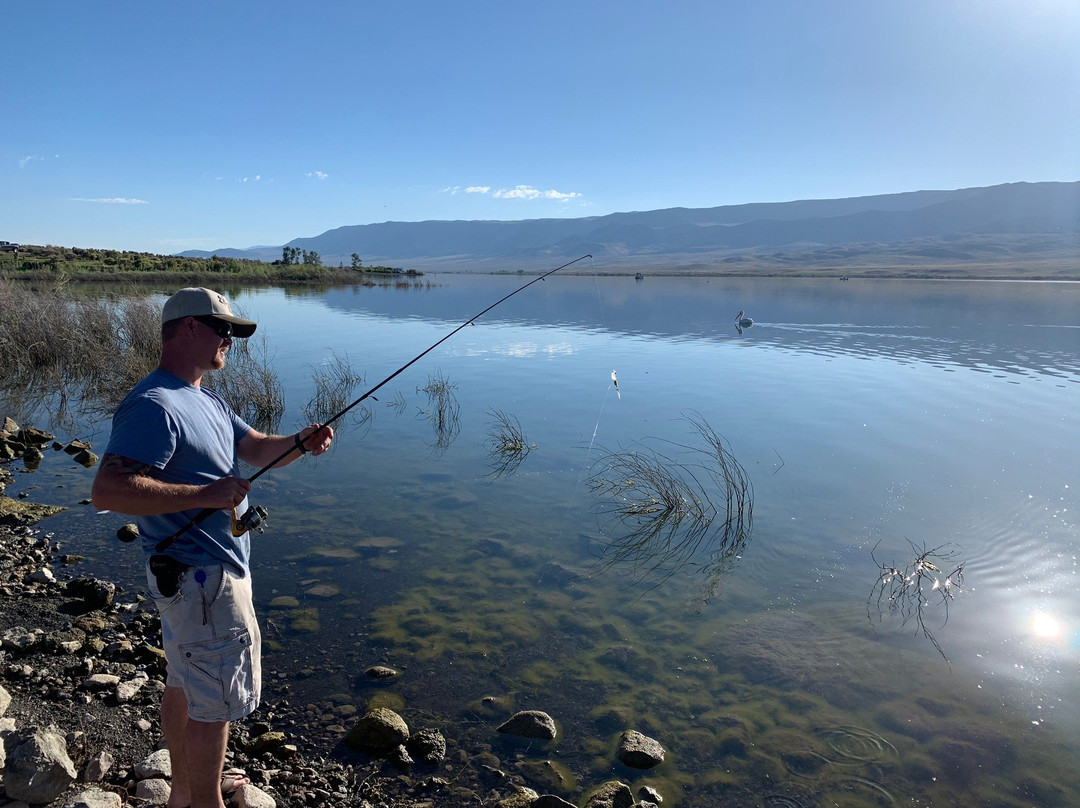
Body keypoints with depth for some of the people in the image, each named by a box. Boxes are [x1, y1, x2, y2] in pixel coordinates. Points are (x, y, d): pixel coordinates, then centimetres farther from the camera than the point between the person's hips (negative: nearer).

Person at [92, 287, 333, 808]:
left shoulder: (206, 401, 11)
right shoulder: (154, 406, -22)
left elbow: (259, 449, 11)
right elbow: (108, 490, -30)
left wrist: (301, 443, -9)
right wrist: (204, 494, -31)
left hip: (194, 576, 11)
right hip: (204, 579, -11)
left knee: (185, 682, 22)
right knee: (214, 700, 2)